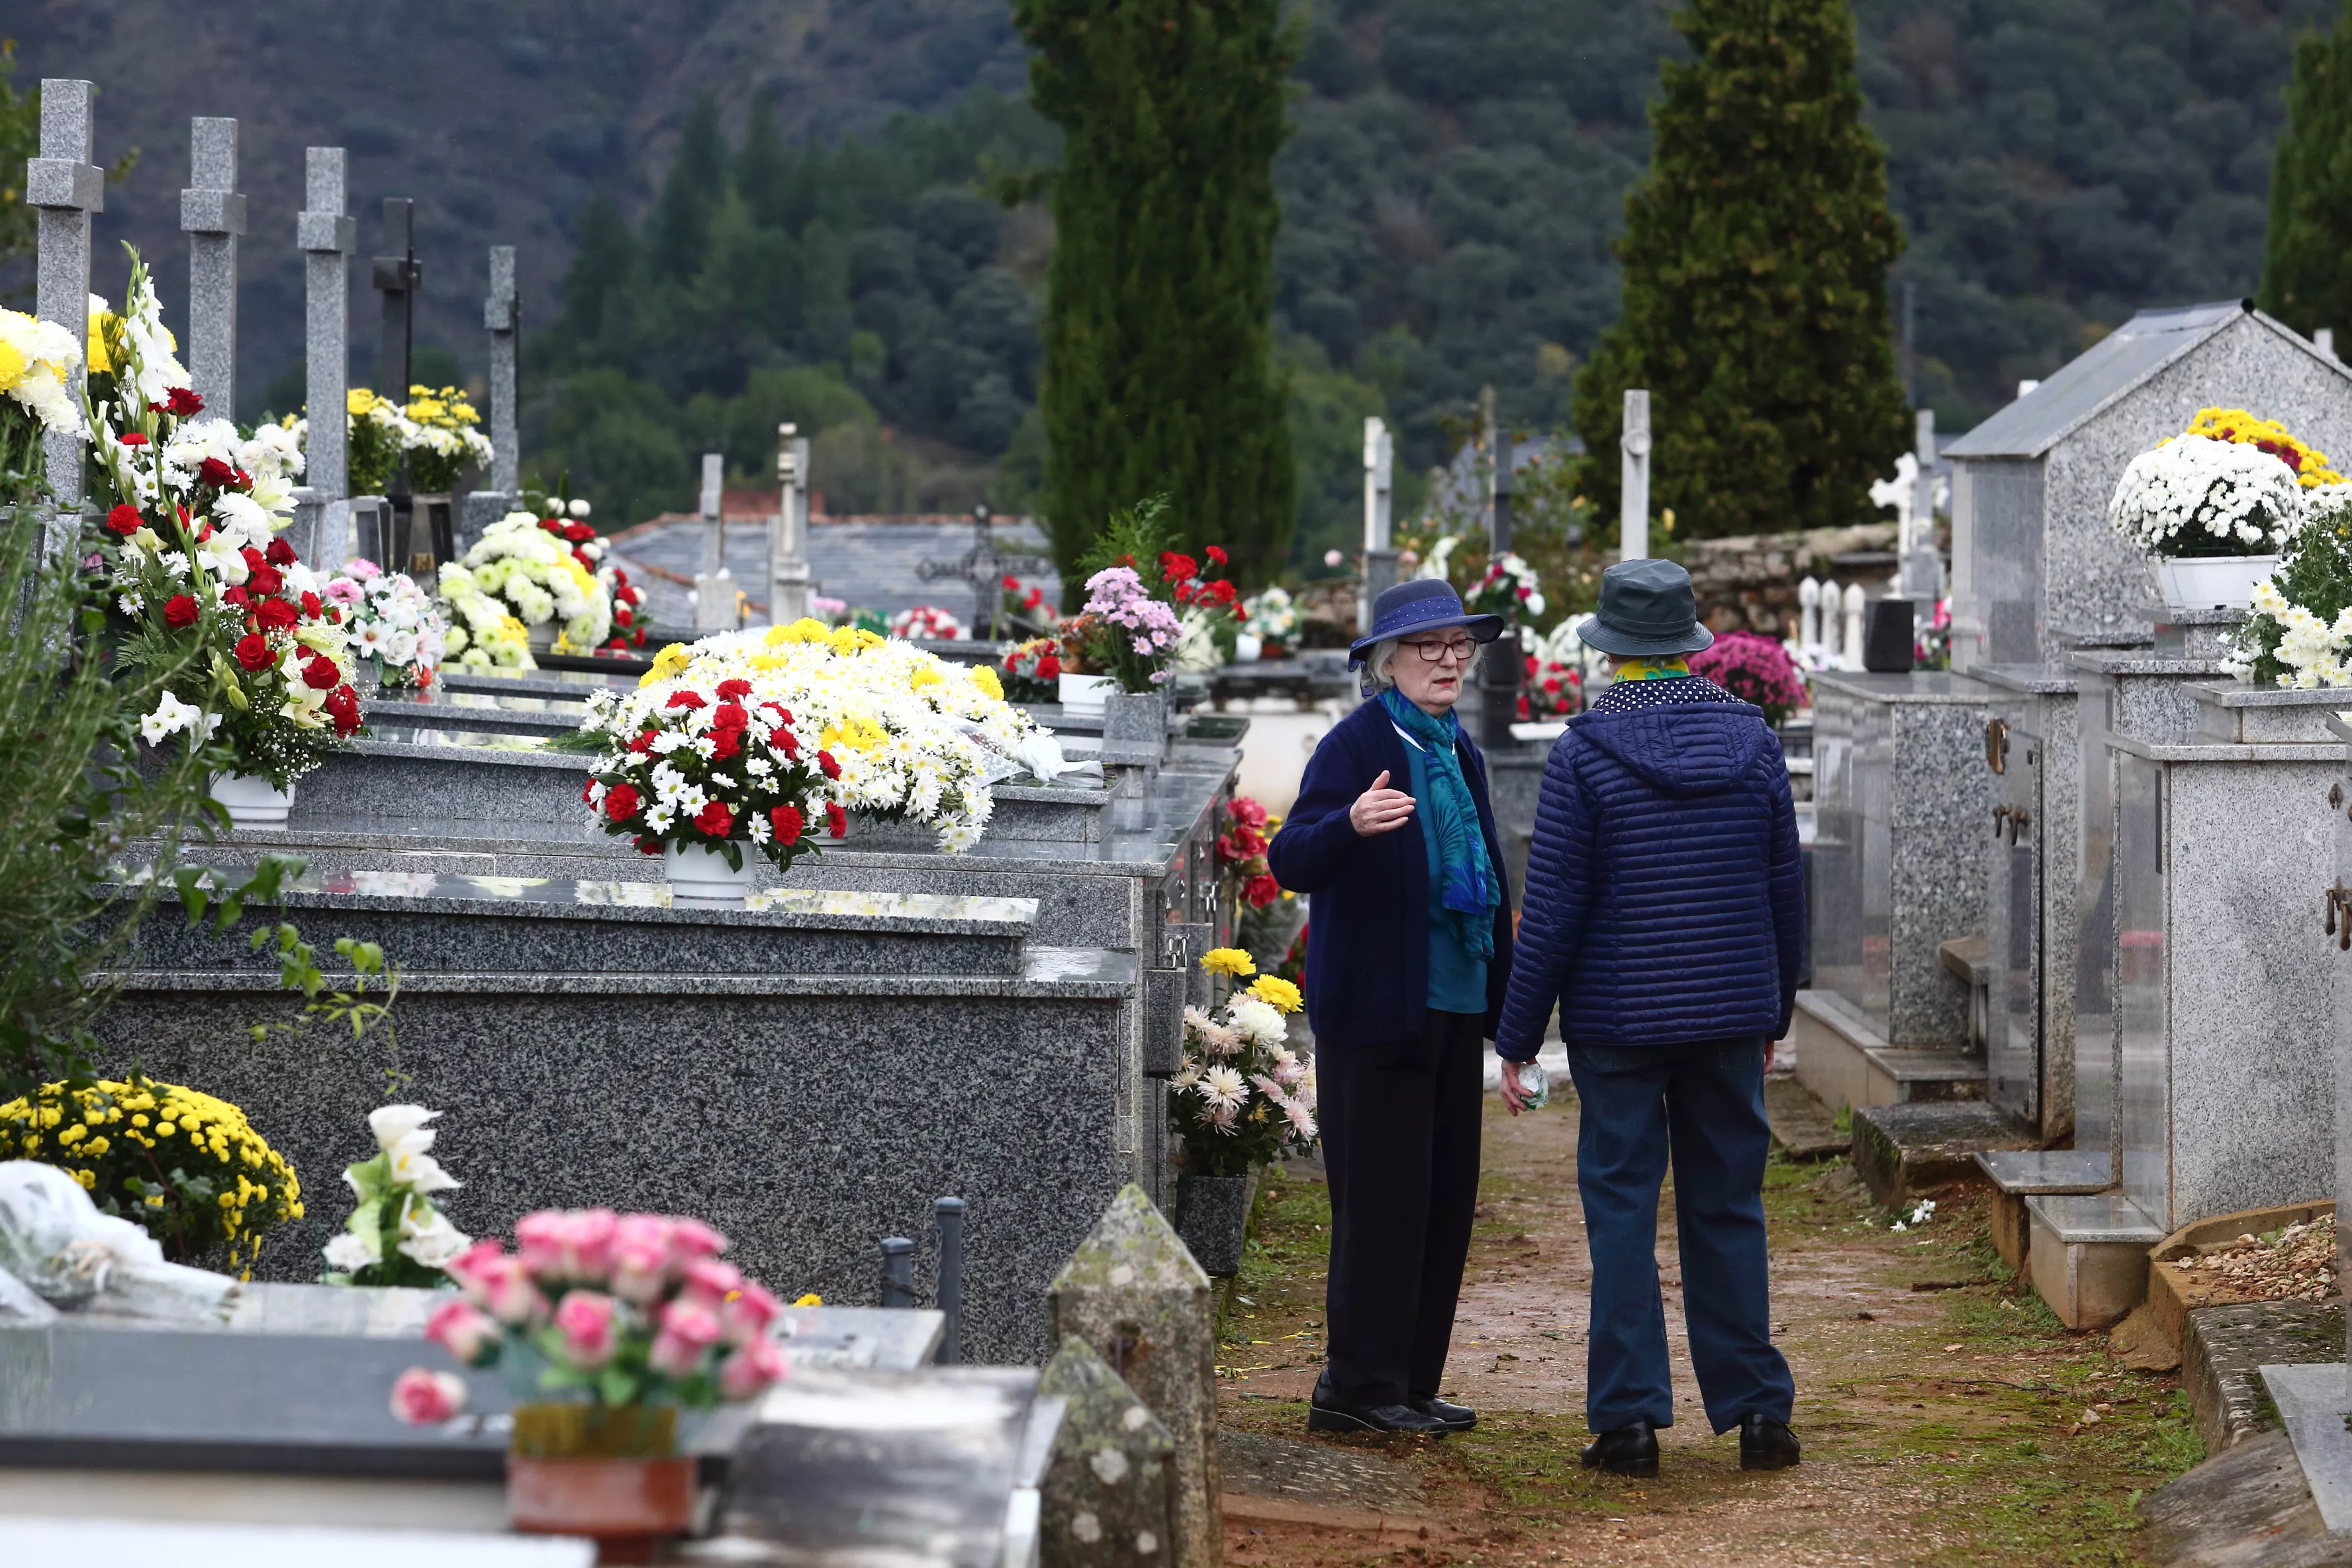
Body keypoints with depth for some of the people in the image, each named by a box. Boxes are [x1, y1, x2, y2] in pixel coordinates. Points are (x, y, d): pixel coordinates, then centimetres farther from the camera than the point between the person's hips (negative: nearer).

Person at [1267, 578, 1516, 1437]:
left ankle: (1411, 1385, 17)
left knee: (1446, 1199, 9)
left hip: (1452, 1006, 8)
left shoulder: (1458, 752, 15)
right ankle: (1358, 1388, 2)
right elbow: (1289, 859, -20)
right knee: (1381, 1200, -5)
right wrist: (1350, 824, -41)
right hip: (1375, 1007, -8)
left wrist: (1502, 1003, 19)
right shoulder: (1357, 744, -10)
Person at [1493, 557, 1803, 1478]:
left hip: (1617, 1020, -3)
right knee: (1728, 1209, 10)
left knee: (1622, 1212, 3)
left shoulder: (1584, 754, -9)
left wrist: (1517, 1038, -1)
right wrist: (1774, 1014, 20)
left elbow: (1552, 910, -9)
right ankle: (1756, 1410, 11)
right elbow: (1785, 891, 9)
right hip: (1730, 1017, 3)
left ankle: (1630, 1417, 2)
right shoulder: (1751, 741, 2)